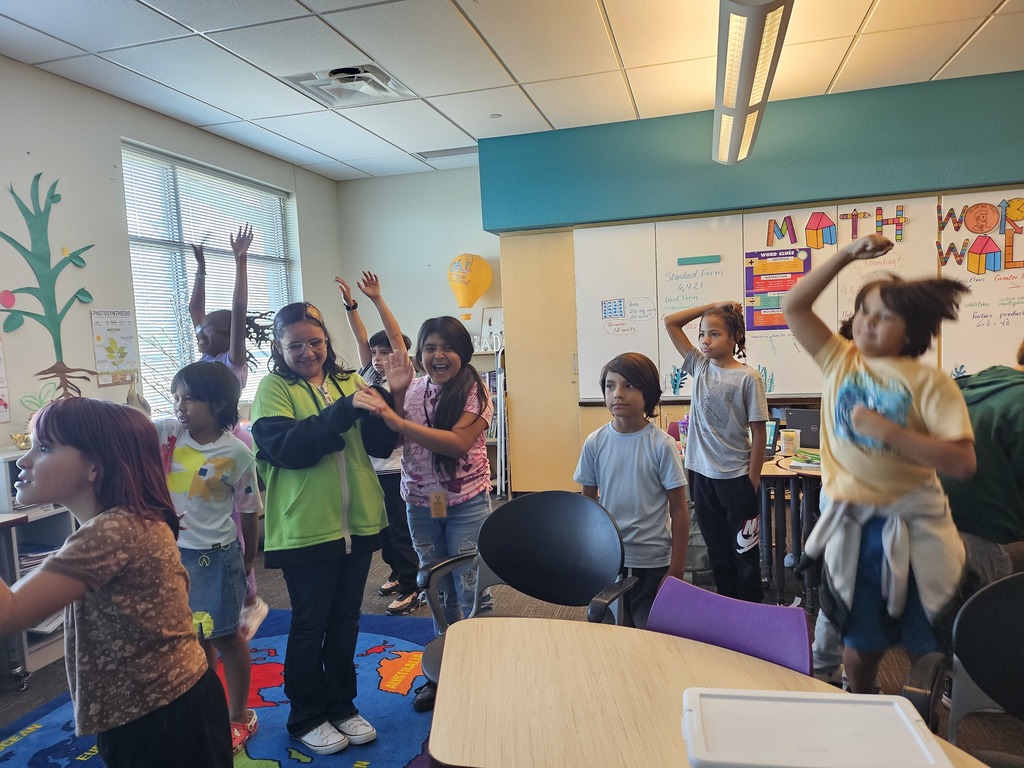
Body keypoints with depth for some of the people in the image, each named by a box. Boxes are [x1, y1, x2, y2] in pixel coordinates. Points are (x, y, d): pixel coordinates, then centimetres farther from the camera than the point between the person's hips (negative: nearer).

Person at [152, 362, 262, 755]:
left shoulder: (237, 453, -13)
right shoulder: (166, 432, -5)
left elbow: (249, 511, -4)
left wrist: (248, 560, 4)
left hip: (214, 556, -4)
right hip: (170, 551, 4)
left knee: (224, 637, 9)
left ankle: (239, 715, 30)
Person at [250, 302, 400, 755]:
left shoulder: (348, 382, 6)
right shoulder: (273, 388, -6)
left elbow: (381, 447, 1)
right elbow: (288, 448, -21)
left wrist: (383, 406, -18)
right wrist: (343, 411, -30)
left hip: (357, 522, 4)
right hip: (305, 528, -4)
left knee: (345, 620, 17)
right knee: (310, 624, 10)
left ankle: (341, 706, 35)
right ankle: (306, 718, 30)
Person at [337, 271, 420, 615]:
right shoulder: (369, 375, 10)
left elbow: (396, 336, -15)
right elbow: (361, 338, 6)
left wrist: (377, 299, -20)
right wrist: (350, 305, -2)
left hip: (394, 467, -7)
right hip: (370, 466, 7)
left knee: (401, 530, -1)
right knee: (382, 528, 18)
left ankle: (410, 588, 9)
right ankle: (397, 572, 35)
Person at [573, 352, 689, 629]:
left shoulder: (661, 445, -12)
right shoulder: (595, 443, -5)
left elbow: (679, 510, -7)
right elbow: (588, 502, 6)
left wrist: (676, 569, -7)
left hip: (653, 562, -2)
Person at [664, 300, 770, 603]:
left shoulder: (748, 378, -10)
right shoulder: (699, 366, 4)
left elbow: (759, 433, -8)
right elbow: (670, 322, 4)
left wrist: (752, 482, -9)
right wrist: (712, 306, -1)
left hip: (735, 477, -5)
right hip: (702, 474, 5)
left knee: (744, 550, 8)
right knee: (717, 550, 16)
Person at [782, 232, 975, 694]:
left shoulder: (929, 383, -9)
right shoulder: (839, 361, 0)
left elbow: (963, 462, -17)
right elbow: (793, 306, -4)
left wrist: (886, 430, -23)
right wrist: (846, 255, -9)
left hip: (914, 525, -2)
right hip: (849, 522, 2)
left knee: (926, 646, 11)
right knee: (860, 646, 15)